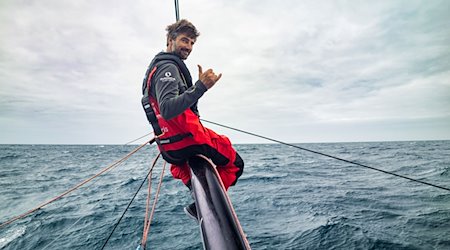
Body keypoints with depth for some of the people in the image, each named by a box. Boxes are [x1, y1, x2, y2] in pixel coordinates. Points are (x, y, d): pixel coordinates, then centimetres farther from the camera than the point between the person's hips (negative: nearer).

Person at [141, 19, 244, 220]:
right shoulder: (168, 67, -16)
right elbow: (167, 110, -32)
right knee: (235, 164, 1)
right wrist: (200, 87, -38)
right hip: (187, 140, -10)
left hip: (169, 147, 10)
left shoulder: (157, 66, 16)